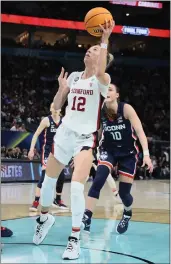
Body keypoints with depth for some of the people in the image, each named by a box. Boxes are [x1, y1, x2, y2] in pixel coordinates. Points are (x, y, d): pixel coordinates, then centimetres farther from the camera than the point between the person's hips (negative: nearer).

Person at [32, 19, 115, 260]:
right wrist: (62, 87, -7)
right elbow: (56, 106, 12)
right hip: (65, 133, 5)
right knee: (49, 180, 14)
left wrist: (105, 41, -32)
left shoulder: (102, 79, -7)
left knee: (76, 187, -19)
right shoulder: (74, 76, 8)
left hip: (85, 138, -5)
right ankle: (45, 218, 42)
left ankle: (75, 239, -5)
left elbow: (99, 72, -34)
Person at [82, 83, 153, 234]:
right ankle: (87, 218, -22)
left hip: (128, 153, -1)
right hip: (109, 150, 2)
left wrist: (146, 154, -34)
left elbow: (140, 131, -24)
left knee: (124, 192, 0)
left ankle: (127, 214, 34)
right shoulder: (99, 111, -13)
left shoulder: (126, 109, -20)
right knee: (98, 180, -23)